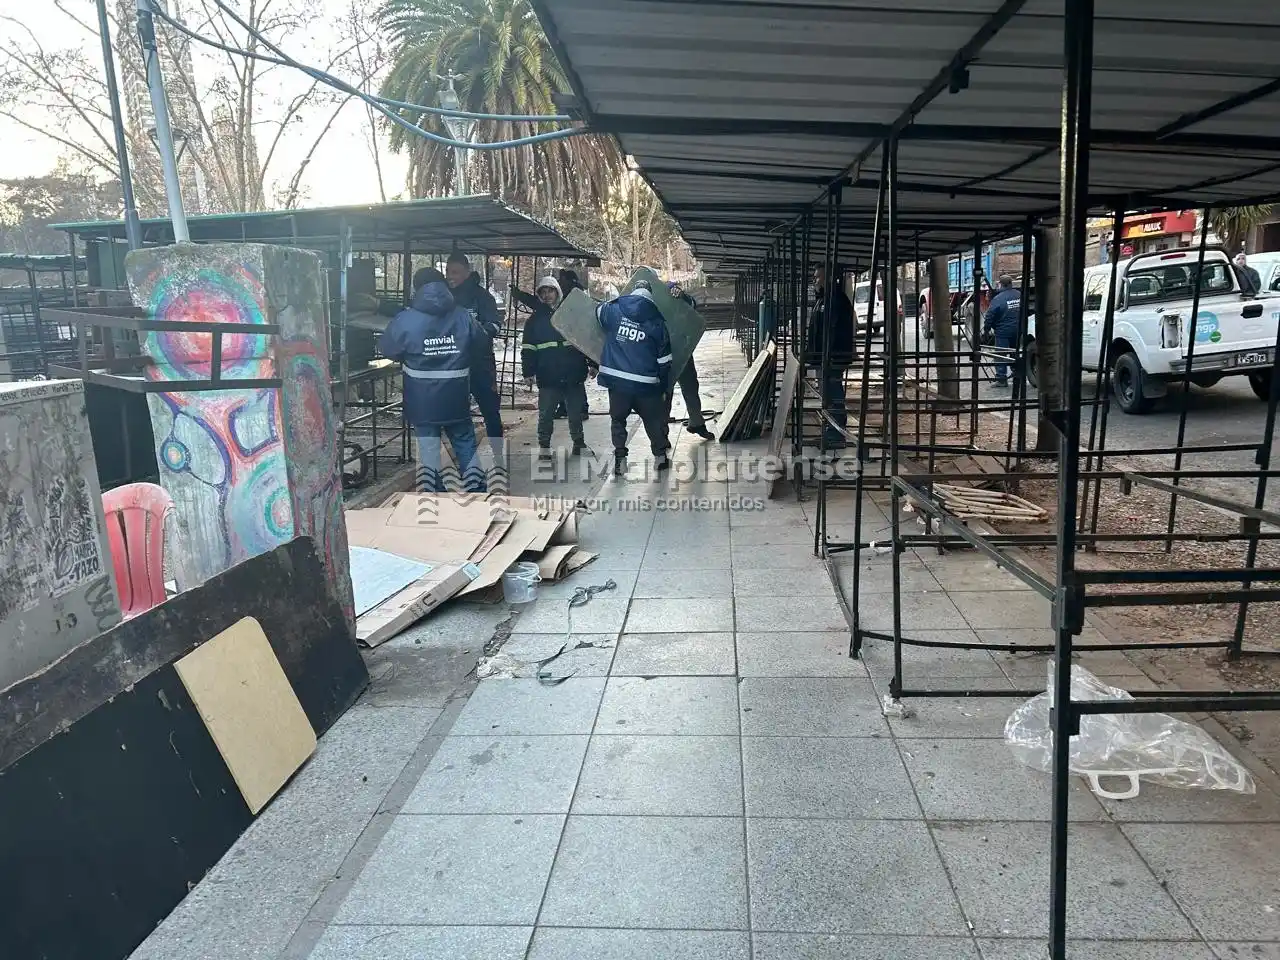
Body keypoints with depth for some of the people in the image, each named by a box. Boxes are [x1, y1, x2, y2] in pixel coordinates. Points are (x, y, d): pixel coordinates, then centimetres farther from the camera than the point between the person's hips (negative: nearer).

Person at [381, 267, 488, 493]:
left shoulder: (405, 320, -11)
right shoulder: (464, 318, -6)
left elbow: (388, 350, 1)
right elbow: (482, 345, 8)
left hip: (422, 402, -1)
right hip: (457, 400, 2)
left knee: (428, 449, 8)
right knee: (466, 446, 15)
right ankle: (477, 490, 18)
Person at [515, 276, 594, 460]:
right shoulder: (534, 320, 8)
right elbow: (528, 349, 6)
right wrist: (528, 372, -1)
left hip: (574, 375, 0)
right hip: (548, 378, 0)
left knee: (576, 412, 9)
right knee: (546, 414, 1)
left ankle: (579, 443, 25)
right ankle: (544, 446, 15)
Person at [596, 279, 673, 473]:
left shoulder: (613, 310, -1)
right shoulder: (657, 322, 1)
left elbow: (598, 312, 25)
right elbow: (664, 360, 4)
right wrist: (665, 388, 13)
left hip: (616, 379, 0)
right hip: (645, 382, 0)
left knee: (618, 418, 16)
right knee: (653, 419, 18)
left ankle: (620, 457, 9)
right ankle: (660, 455, 24)